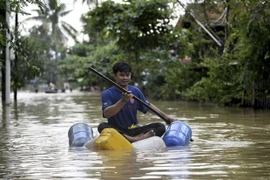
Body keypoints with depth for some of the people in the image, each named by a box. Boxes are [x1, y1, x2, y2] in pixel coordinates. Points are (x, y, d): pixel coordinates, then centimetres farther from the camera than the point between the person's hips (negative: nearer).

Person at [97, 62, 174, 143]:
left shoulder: (135, 91, 7)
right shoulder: (107, 93, -6)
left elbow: (148, 106, 20)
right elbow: (106, 114, -22)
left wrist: (164, 115, 11)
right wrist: (123, 100, -32)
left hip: (133, 130, 4)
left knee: (161, 127, -14)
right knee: (102, 126, -35)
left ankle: (137, 138, -38)